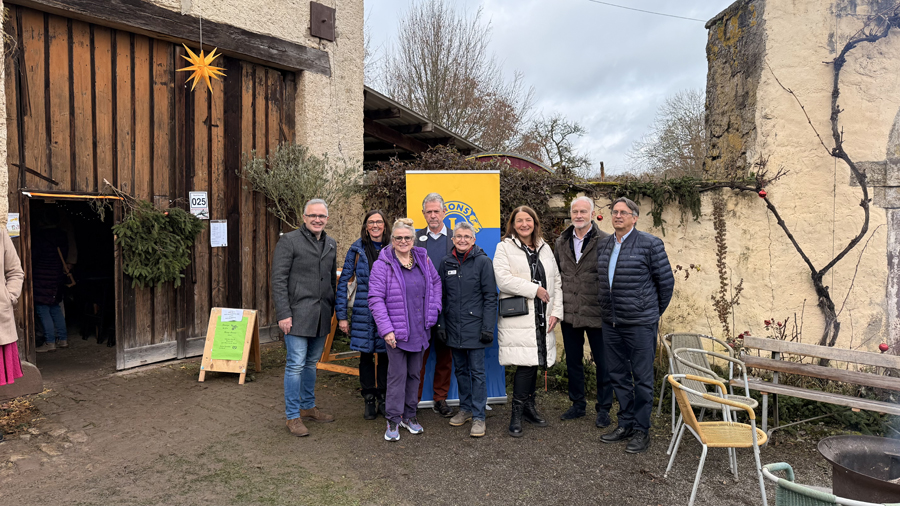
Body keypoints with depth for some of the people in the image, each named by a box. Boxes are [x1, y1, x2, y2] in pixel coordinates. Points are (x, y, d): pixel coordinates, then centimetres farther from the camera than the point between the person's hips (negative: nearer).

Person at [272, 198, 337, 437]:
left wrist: (333, 310, 15)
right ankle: (293, 416, 8)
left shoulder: (331, 244, 14)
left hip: (321, 316, 6)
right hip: (298, 314, -6)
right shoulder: (289, 241, -6)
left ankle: (308, 407, 30)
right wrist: (283, 314, -16)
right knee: (296, 365, -3)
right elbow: (278, 280, -10)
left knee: (312, 363, 16)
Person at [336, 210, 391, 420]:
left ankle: (382, 398, 23)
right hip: (363, 311, -1)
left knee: (385, 355, 7)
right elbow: (343, 282, 2)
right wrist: (341, 315, -2)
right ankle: (369, 401, 21)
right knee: (366, 355, 7)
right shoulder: (357, 249, 0)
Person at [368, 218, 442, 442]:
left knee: (414, 373, 14)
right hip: (397, 330, -5)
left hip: (420, 329, 5)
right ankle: (393, 419, 13)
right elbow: (375, 299, -13)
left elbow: (436, 282, 19)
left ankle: (409, 415, 28)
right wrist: (386, 329, -18)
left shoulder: (423, 259, 5)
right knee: (397, 374, -1)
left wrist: (434, 310, 6)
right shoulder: (383, 265, -10)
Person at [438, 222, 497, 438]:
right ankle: (465, 409, 29)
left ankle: (478, 416, 8)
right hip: (453, 327, 5)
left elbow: (490, 297, -6)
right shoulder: (446, 263, 7)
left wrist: (488, 327, -11)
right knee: (460, 369, 15)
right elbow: (441, 296, 11)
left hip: (475, 327, -4)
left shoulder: (483, 261, -5)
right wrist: (441, 325, 6)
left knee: (477, 371, 0)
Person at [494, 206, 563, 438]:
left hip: (542, 317, 5)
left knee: (534, 362, 9)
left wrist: (556, 311, 3)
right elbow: (503, 279, -13)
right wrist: (534, 289, -12)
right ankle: (517, 414, 3)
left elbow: (556, 282, 14)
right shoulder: (504, 247, 0)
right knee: (525, 363, -10)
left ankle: (528, 406, 25)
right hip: (518, 317, -5)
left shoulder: (545, 249, 16)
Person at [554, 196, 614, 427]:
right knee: (573, 361, 15)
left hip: (596, 313, -4)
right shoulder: (562, 242, 8)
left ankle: (603, 408, 22)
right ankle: (578, 404, 31)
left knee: (602, 363, 7)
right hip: (569, 313, 5)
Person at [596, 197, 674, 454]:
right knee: (618, 377, 14)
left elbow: (666, 281, -1)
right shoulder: (603, 245, 9)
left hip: (640, 323, -6)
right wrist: (607, 311, 16)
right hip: (611, 323, 6)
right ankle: (625, 425, 28)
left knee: (642, 379, 3)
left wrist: (655, 313, 7)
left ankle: (642, 431, 15)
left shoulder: (650, 243, -7)